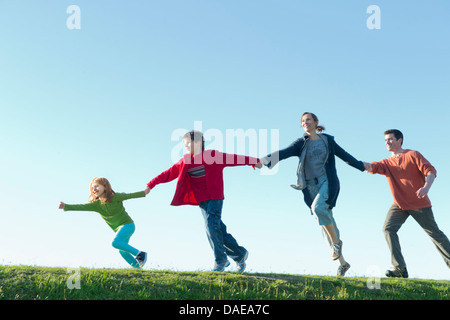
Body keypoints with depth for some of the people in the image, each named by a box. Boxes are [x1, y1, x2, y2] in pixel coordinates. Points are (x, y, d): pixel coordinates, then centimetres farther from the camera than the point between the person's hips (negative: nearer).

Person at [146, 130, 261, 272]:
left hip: (215, 197, -4)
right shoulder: (185, 162, 8)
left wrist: (254, 161, 7)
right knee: (219, 229, 4)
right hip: (201, 200, 4)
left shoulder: (212, 156, -3)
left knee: (211, 225, -18)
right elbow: (168, 174, 8)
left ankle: (220, 259, -5)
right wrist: (151, 184, 4)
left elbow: (233, 159, 3)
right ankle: (240, 253, 20)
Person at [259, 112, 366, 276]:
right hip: (311, 186, 2)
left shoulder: (327, 140, 8)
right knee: (325, 220, 3)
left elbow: (344, 155, 18)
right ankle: (342, 262, 12)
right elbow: (284, 152, -8)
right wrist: (266, 159, -24)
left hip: (327, 182, -2)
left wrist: (362, 166, 23)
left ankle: (336, 241, -10)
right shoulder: (301, 144, 7)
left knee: (318, 207, -30)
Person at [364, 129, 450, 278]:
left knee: (434, 233, 6)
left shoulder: (413, 155, -2)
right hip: (399, 204, 3)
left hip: (419, 203, -3)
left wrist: (426, 187, -29)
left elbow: (430, 170, -10)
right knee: (388, 228, -17)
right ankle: (400, 268, -18)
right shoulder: (387, 163, 8)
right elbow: (372, 167, -10)